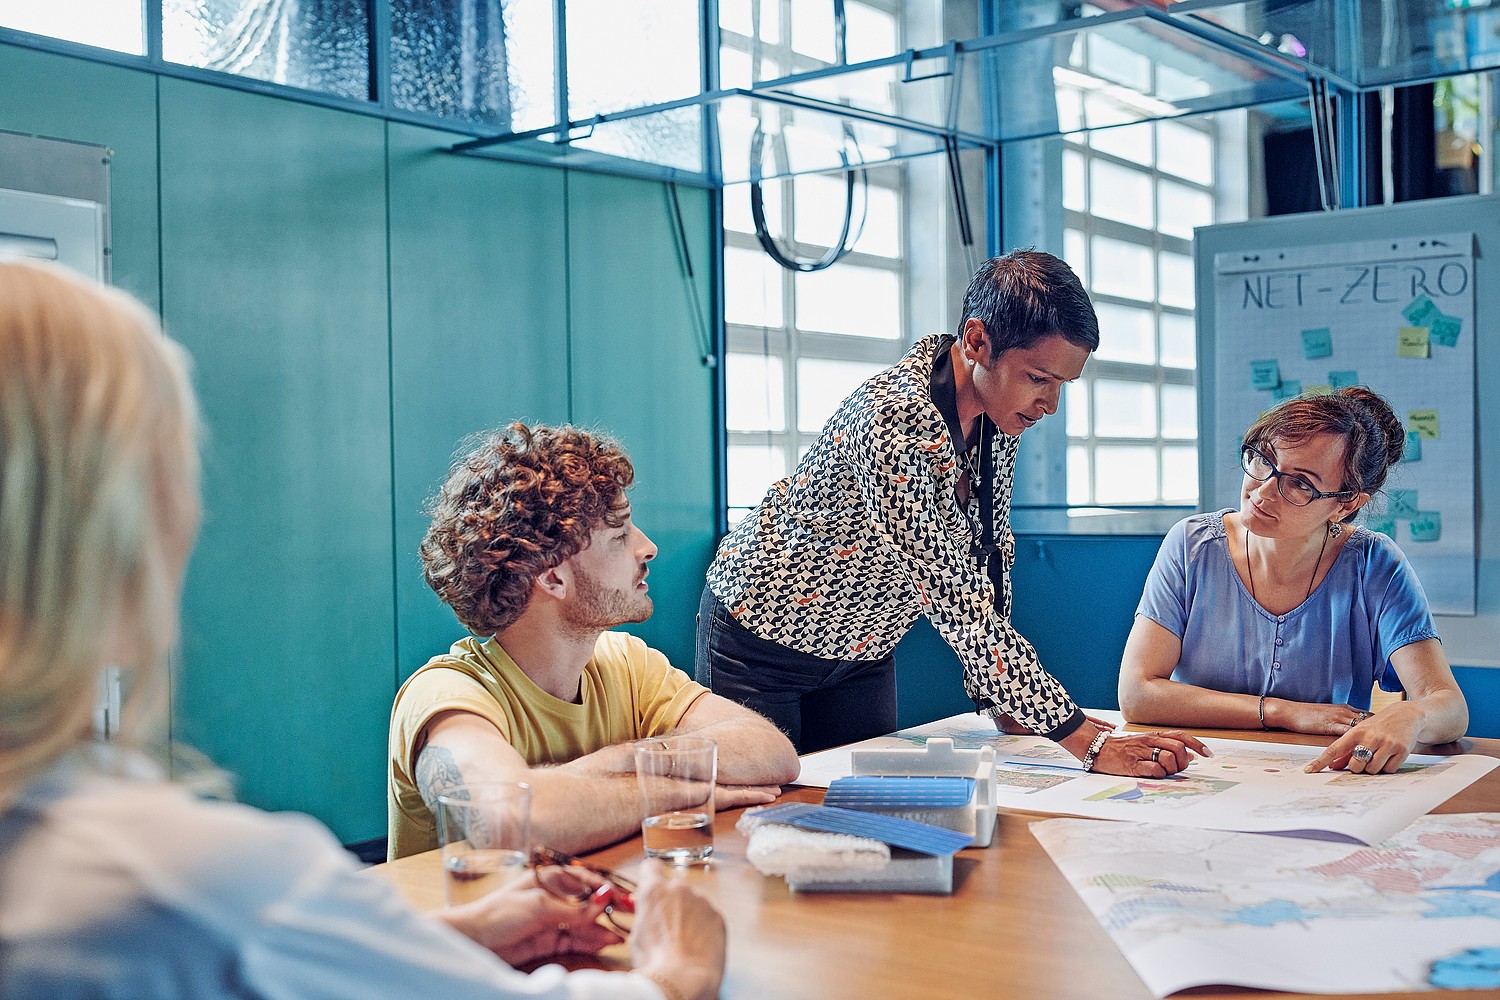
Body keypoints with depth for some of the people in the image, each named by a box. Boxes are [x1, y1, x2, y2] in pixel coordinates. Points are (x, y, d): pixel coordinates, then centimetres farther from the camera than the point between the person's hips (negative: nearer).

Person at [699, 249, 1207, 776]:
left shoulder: (1001, 413, -10)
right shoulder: (894, 421, -36)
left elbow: (988, 555, 2)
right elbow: (960, 605, -37)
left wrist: (1001, 701, -3)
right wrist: (1087, 742, -36)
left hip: (864, 649, 7)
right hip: (762, 642, -7)